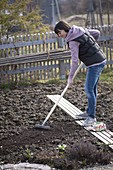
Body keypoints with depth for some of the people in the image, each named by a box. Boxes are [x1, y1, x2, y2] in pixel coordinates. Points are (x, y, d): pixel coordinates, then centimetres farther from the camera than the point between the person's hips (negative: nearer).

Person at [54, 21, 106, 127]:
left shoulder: (73, 41, -16)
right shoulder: (81, 30, 8)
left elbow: (75, 61, -17)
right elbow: (97, 33, 15)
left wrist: (70, 77, -11)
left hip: (95, 64, -10)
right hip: (100, 60, 10)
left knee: (89, 89, -8)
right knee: (92, 88, 17)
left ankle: (92, 117, -5)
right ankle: (89, 112, 27)